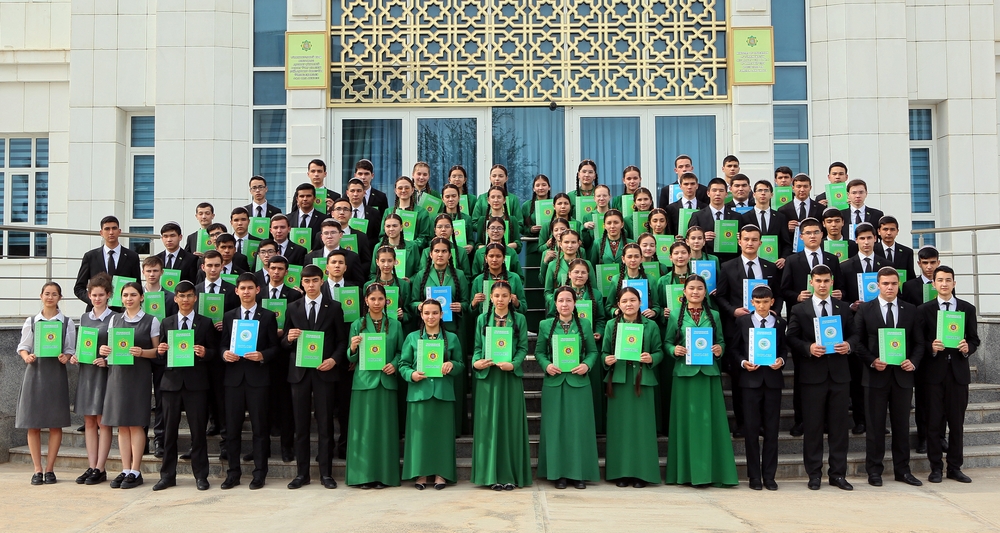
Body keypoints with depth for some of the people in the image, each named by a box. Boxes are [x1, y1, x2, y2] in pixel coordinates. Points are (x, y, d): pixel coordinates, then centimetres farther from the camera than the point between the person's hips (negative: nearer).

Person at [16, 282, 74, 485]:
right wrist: (27, 357, -13)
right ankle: (37, 470, 9)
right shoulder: (31, 321, 8)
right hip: (35, 371, 1)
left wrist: (66, 357, -16)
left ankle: (49, 469, 10)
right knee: (33, 424, 1)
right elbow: (23, 346, 7)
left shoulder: (67, 323, 5)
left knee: (56, 423, 1)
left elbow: (71, 350, 5)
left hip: (56, 373, -1)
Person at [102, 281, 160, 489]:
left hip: (139, 375, -4)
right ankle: (125, 470, 11)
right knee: (121, 424, 5)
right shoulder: (114, 320, 13)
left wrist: (142, 352, -19)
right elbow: (110, 345, 17)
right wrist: (104, 350, -5)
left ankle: (135, 472, 3)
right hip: (118, 374, 4)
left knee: (136, 423, -3)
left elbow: (157, 351, 0)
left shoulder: (151, 321, 1)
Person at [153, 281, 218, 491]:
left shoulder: (205, 323, 6)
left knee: (198, 430, 1)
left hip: (196, 383, -2)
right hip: (171, 381, 2)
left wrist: (205, 353, -17)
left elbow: (214, 351, 4)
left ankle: (201, 475, 10)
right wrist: (160, 351, -10)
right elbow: (160, 353, 12)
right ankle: (167, 475, 16)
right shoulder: (167, 323, 12)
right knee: (169, 430, 6)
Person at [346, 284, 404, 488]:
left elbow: (400, 352, 11)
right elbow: (352, 358, 5)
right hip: (364, 381, -1)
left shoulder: (395, 325, 10)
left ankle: (383, 475, 9)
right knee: (364, 427, 0)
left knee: (385, 427, 2)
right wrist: (353, 348, -16)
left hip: (387, 381, 1)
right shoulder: (358, 325, 6)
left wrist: (394, 364, -8)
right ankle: (364, 475, 7)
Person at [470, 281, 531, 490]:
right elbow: (477, 347, 7)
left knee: (510, 423, 1)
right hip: (487, 377, 1)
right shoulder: (482, 319, 9)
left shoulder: (519, 319, 5)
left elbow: (523, 347, 0)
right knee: (489, 424, 2)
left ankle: (510, 474, 8)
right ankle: (492, 474, 8)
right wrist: (476, 362, -12)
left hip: (511, 377, -1)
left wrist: (513, 364, -16)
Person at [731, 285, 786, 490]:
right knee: (751, 428, 1)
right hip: (751, 379, -1)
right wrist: (743, 362, -12)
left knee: (771, 429, 4)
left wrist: (781, 361, -9)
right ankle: (754, 476, 9)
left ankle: (769, 475, 12)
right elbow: (735, 349, 5)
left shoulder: (780, 323, 9)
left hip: (773, 379, 1)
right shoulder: (743, 321, 5)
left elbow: (785, 348, 11)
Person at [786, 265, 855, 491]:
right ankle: (814, 474, 10)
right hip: (812, 374, -2)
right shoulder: (799, 310, 4)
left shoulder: (843, 308, 12)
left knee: (839, 425, 5)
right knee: (812, 426, 1)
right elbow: (791, 338, 0)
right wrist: (808, 348, -16)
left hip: (839, 373, 2)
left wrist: (848, 345, -8)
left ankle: (838, 473, 13)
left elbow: (853, 334, 13)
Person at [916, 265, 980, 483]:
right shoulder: (924, 310, 3)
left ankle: (955, 467, 16)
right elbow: (919, 343, 0)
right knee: (934, 421, 2)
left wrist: (968, 347, -13)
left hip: (958, 371, 2)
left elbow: (975, 340, 8)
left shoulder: (968, 309, 8)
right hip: (934, 372, -1)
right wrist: (931, 347, -19)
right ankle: (936, 468, 10)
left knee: (957, 422, 6)